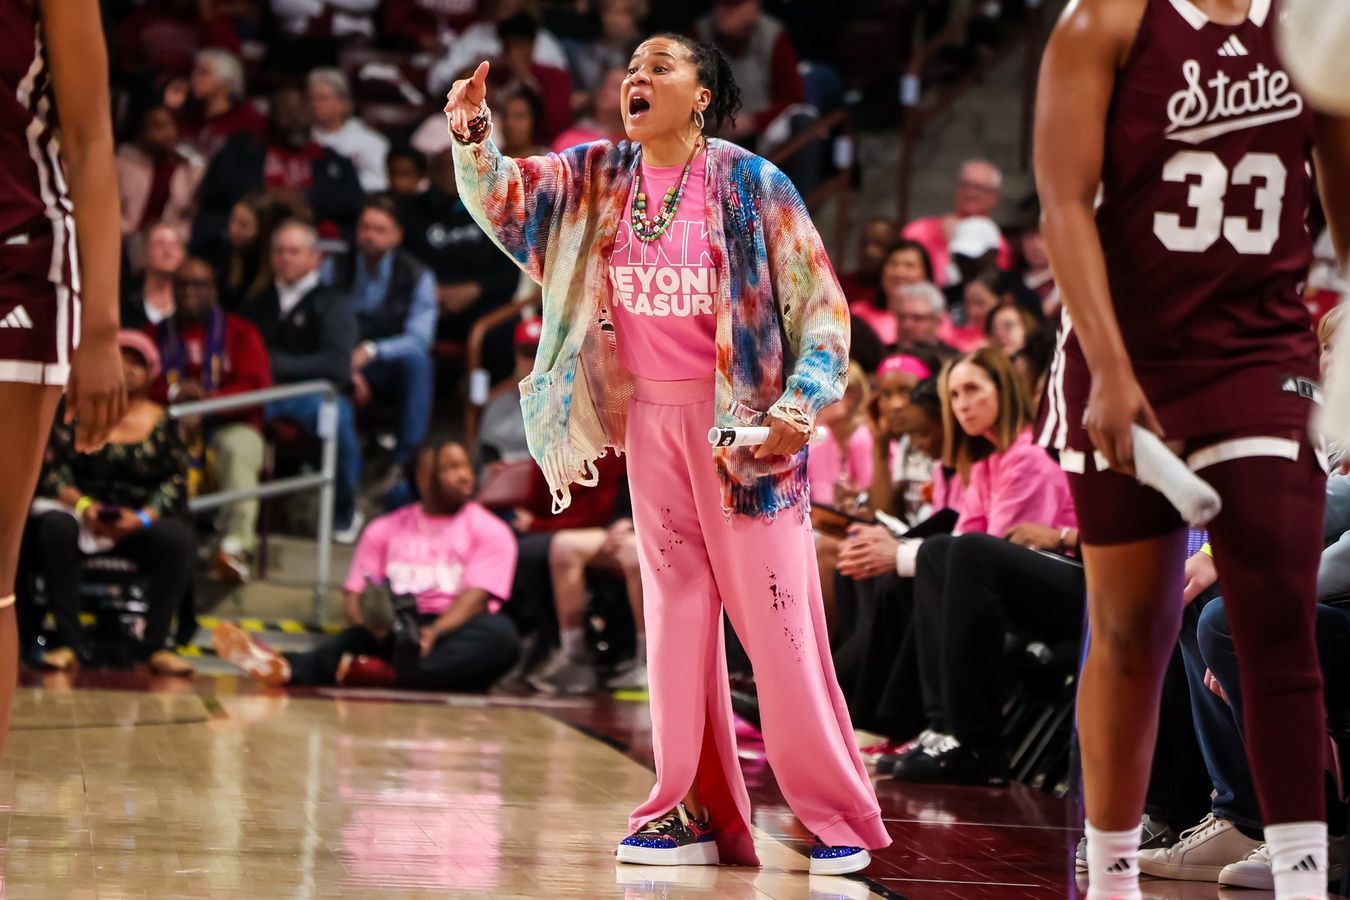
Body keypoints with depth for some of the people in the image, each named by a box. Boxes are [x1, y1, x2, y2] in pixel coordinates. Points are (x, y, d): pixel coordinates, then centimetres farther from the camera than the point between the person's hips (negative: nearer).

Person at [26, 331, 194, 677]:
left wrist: (141, 518, -17)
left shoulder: (162, 424, 8)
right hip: (81, 513, -1)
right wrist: (82, 504, -20)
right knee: (55, 525, -35)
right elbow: (53, 470, -1)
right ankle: (69, 642, -32)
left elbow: (176, 481, 1)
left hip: (140, 521, 1)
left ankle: (153, 644, -23)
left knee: (178, 538, -30)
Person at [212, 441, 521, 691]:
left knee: (500, 635, -36)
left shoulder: (490, 531, 9)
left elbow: (475, 598, -7)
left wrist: (434, 632, -28)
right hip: (395, 632, 2)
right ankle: (285, 668, -63)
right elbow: (354, 596, 9)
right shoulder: (384, 530, 18)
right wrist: (371, 621, -17)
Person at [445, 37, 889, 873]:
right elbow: (505, 198, 3)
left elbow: (821, 302, -7)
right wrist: (474, 136, -18)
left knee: (776, 613, -5)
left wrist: (802, 404, -18)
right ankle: (694, 811, 11)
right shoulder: (599, 177, 6)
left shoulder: (750, 184, -8)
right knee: (676, 608, 6)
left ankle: (837, 815, 2)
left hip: (742, 417, -5)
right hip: (648, 418, 5)